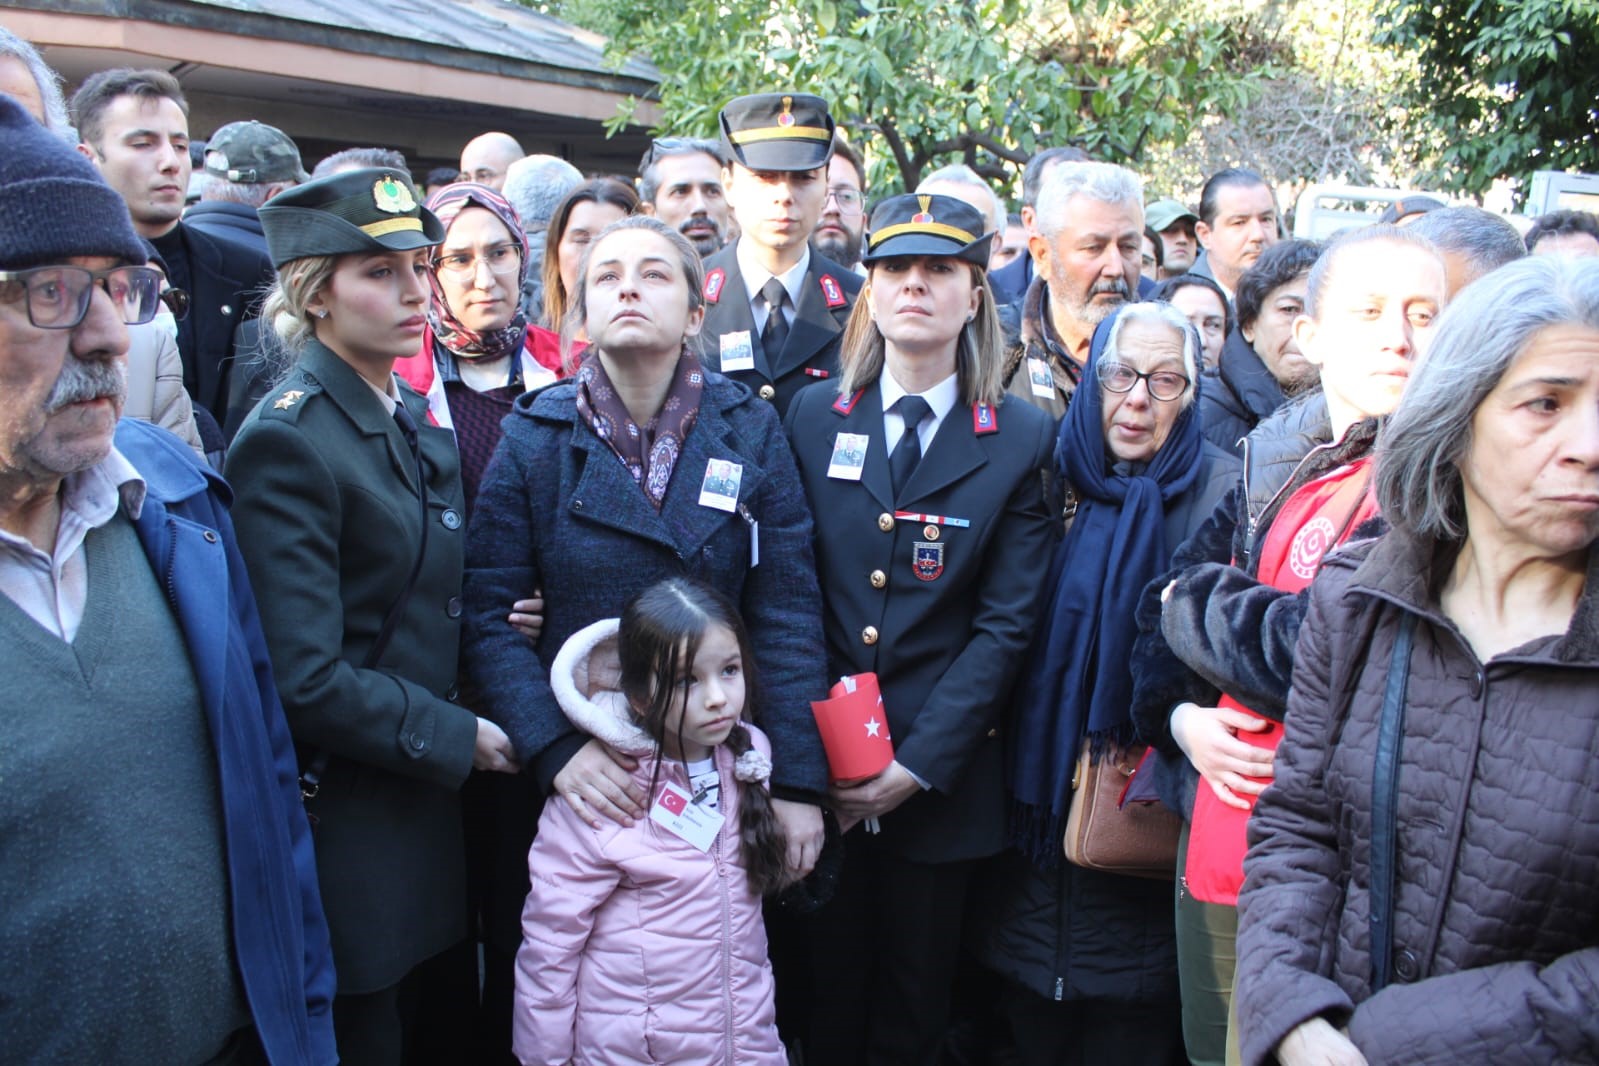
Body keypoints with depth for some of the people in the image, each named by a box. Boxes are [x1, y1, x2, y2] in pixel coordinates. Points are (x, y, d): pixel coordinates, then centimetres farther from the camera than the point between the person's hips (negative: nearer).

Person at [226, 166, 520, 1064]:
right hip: (343, 815, -7)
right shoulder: (287, 441, -18)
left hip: (424, 809, 8)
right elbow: (307, 679, -23)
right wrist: (456, 738, -13)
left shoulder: (422, 424, 8)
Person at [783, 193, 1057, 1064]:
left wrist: (918, 764, -12)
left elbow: (1005, 623, -6)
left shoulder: (1023, 441, -2)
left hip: (942, 781, -1)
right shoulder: (813, 416, 3)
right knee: (827, 996, 12)